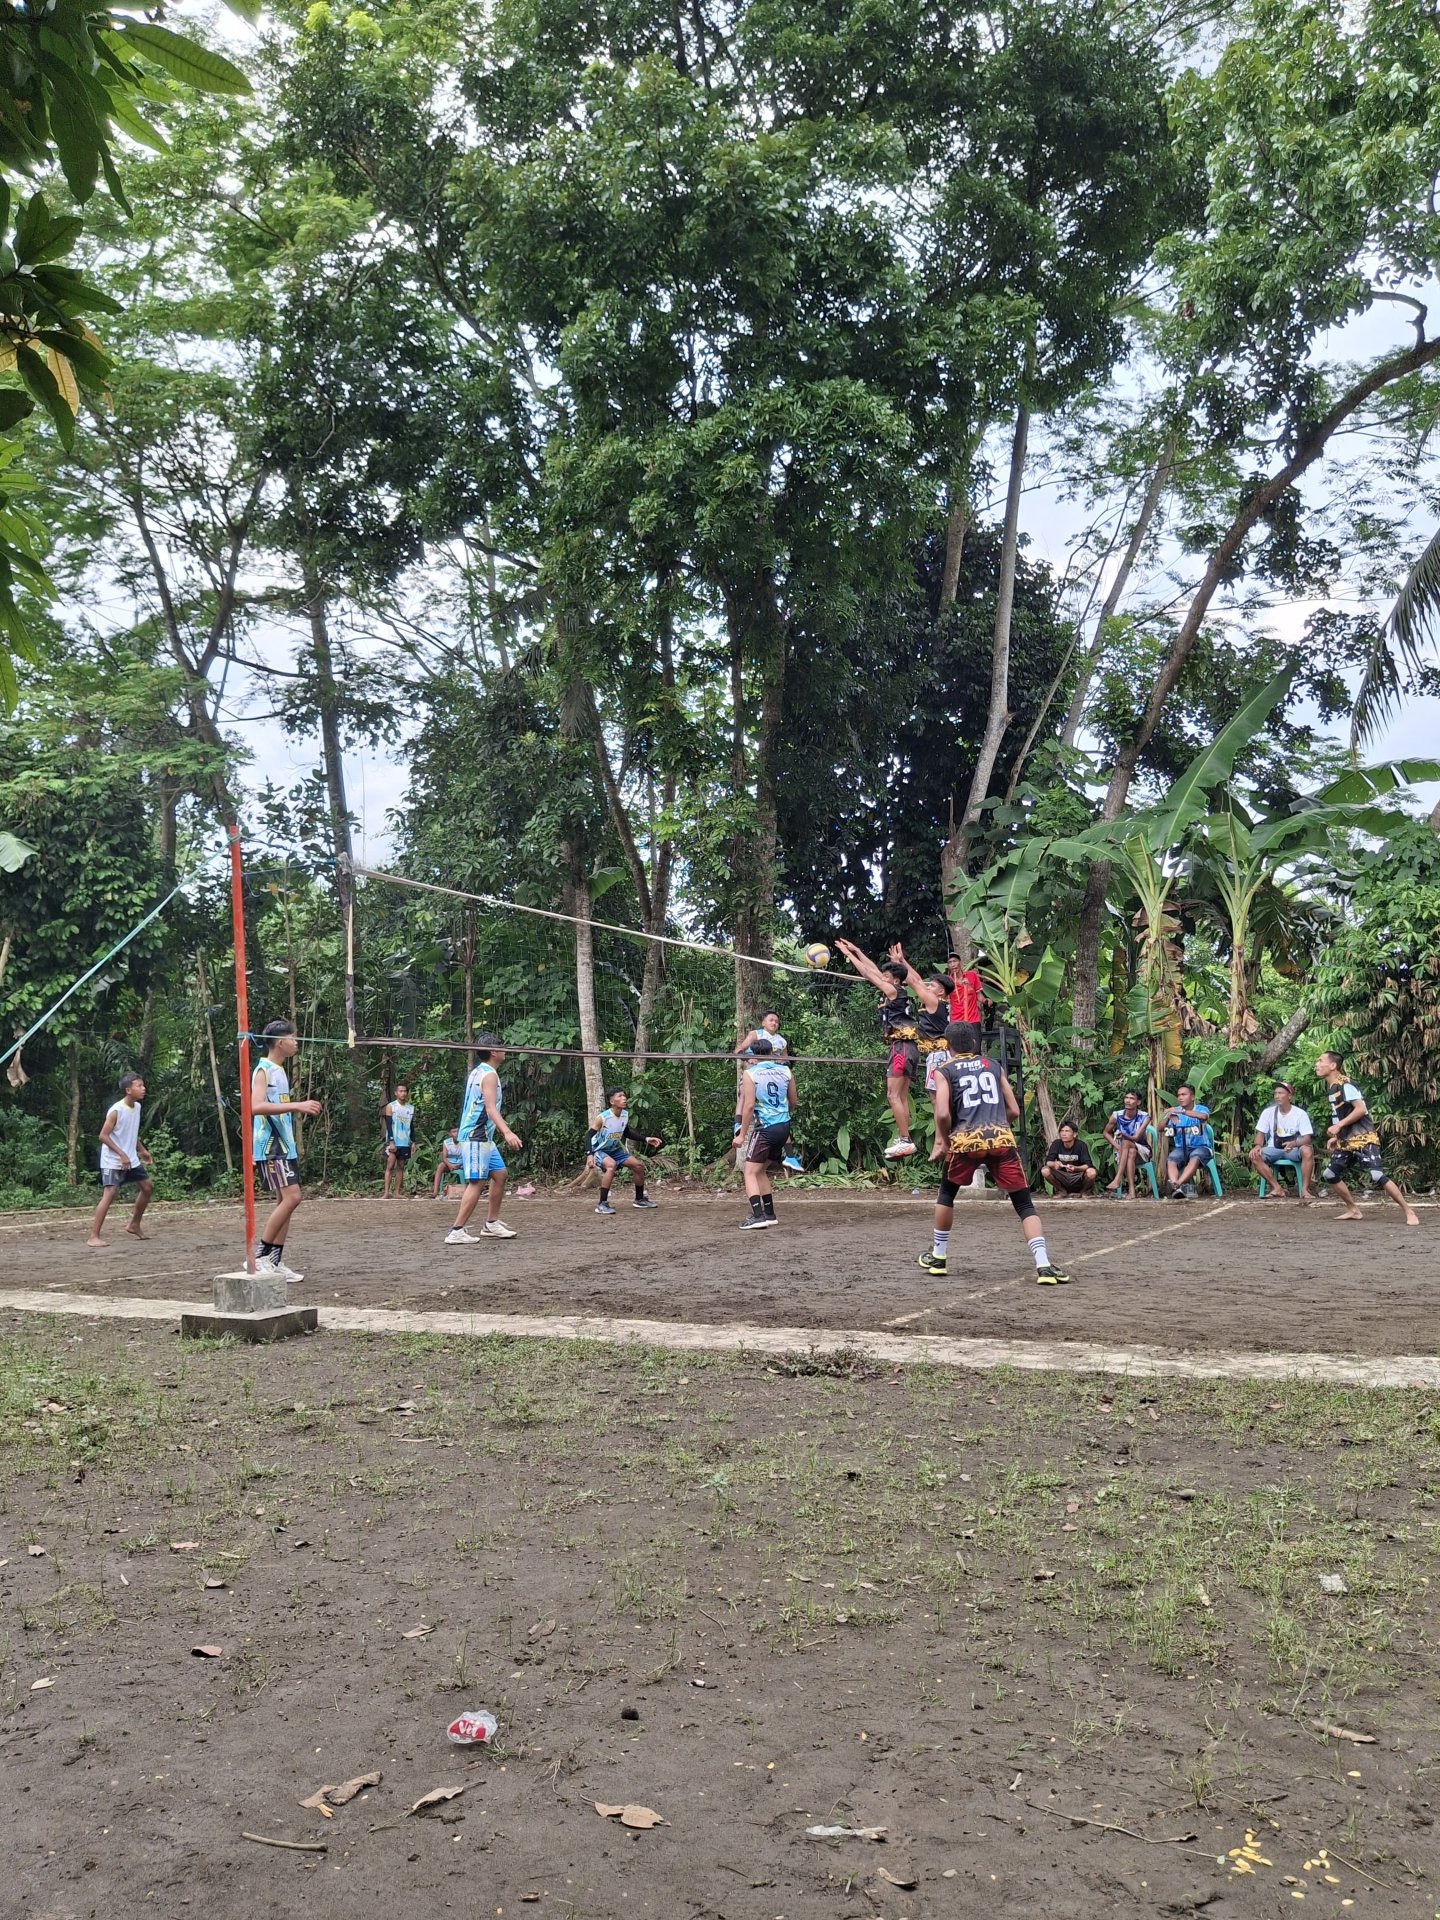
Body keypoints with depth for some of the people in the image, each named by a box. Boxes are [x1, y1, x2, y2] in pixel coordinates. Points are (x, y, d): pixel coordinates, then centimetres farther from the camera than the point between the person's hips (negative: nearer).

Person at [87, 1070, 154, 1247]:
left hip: (131, 1159, 9)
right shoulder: (116, 1111, -20)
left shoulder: (137, 1106, 5)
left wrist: (142, 1150, 16)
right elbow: (103, 1136, -21)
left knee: (147, 1186, 14)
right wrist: (121, 1154, -26)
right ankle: (93, 1237, -17)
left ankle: (134, 1225, 28)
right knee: (109, 1194, -18)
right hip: (113, 1161, -9)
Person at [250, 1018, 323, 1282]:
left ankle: (275, 1262, 11)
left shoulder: (280, 1071, 17)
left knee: (286, 1200, 7)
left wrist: (302, 1108, 15)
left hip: (284, 1146, 10)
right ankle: (259, 1257, -11)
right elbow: (256, 1106, -26)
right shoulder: (263, 1070, -11)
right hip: (270, 1146, -10)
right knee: (292, 1197, -17)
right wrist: (296, 1105, -30)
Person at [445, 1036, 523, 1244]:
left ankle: (491, 1224, 22)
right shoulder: (489, 1074, -13)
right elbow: (490, 1108, -25)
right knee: (476, 1182, -12)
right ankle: (456, 1232, -12)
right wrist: (507, 1133, -37)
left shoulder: (478, 1072, 17)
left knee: (499, 1174, 15)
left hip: (483, 1137, 10)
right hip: (476, 1137, -10)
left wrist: (504, 1133, 35)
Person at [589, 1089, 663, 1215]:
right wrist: (590, 1155, -32)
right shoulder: (602, 1118, -26)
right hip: (599, 1151, -8)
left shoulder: (625, 1115, -5)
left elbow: (627, 1133, 12)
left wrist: (646, 1139, 5)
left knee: (638, 1165, 5)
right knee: (611, 1165, -37)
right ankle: (602, 1205, -34)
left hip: (615, 1150, 8)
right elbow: (590, 1135, -20)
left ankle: (639, 1199, 26)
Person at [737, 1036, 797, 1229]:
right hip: (784, 1127, 6)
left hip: (764, 1128, -6)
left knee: (751, 1172, -2)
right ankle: (769, 1214, 20)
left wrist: (742, 1134, -8)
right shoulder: (785, 1071, 7)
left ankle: (758, 1215, -17)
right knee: (761, 1171, 19)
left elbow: (749, 1106, -13)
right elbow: (793, 1102, 16)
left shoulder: (750, 1073, -6)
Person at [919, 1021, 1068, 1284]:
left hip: (966, 1139, -1)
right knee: (1024, 1205, 4)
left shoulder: (944, 1072, 13)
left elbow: (943, 1114, -3)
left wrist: (943, 1140, 13)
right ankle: (1044, 1265, -12)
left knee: (947, 1193, 25)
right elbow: (1014, 1111, 19)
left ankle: (938, 1257, 31)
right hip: (1001, 1138, 1)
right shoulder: (992, 1066, 22)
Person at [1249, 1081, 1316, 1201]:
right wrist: (1258, 1145, -20)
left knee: (1307, 1151, -36)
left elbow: (1307, 1138, -12)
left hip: (1294, 1150, -2)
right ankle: (1276, 1188, -22)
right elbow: (1260, 1133, 4)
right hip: (1274, 1149, 2)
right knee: (1254, 1155, -27)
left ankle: (1305, 1189, -27)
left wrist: (1294, 1143, -34)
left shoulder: (1300, 1113, -6)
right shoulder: (1268, 1112, 1)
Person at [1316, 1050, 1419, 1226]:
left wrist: (1338, 1126, -25)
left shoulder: (1345, 1085, -15)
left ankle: (1409, 1212, -11)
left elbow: (1361, 1109, -24)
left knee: (1377, 1176, -19)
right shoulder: (1331, 1087, 14)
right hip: (1346, 1142, 10)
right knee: (1329, 1175, 8)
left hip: (1362, 1139, -10)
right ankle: (1353, 1210, 18)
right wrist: (1336, 1137, 16)